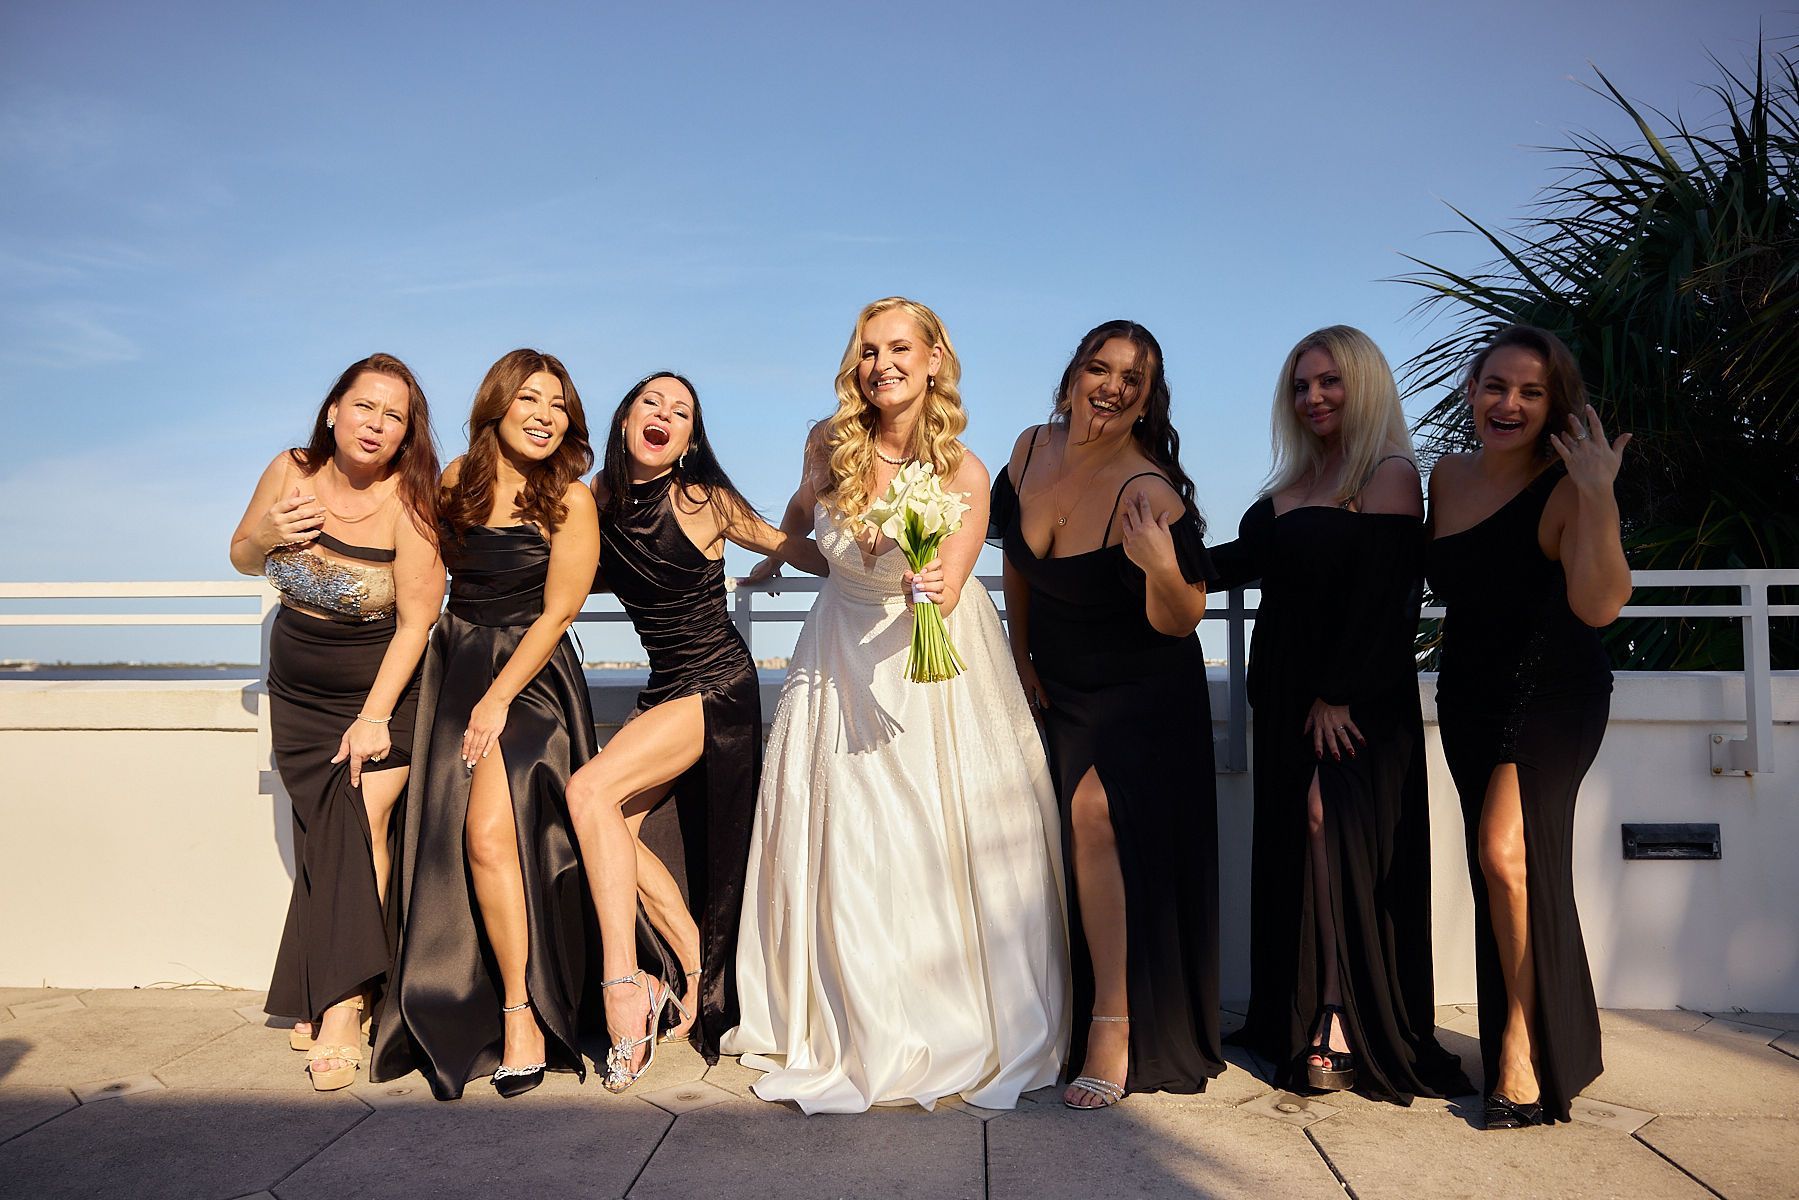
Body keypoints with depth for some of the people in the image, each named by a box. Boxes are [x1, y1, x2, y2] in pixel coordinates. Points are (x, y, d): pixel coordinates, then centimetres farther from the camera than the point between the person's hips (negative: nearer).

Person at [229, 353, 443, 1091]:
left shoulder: (408, 501, -20)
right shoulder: (290, 472, -8)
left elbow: (415, 621, -18)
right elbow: (243, 560, 8)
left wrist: (374, 717, -19)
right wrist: (265, 536, -16)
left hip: (385, 691, -3)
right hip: (299, 695, 4)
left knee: (361, 822, -13)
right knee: (329, 834, 0)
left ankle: (340, 1009, -10)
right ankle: (333, 994, 10)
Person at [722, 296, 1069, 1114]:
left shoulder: (964, 473, -18)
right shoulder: (829, 446, -10)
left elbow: (945, 594, -23)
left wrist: (932, 591, -44)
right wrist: (774, 559, 28)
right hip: (843, 655, 3)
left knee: (949, 838, -2)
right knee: (838, 842, 4)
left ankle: (965, 1026, 16)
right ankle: (853, 1031, 20)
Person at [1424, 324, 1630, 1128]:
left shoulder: (1567, 491, -16)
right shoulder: (1447, 477, 2)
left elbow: (1598, 604, -31)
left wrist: (1598, 494, -33)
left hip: (1553, 692, -6)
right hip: (1468, 692, 6)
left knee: (1505, 847, -22)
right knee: (1497, 866, 10)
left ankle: (1523, 1039, -3)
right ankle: (1541, 1044, 26)